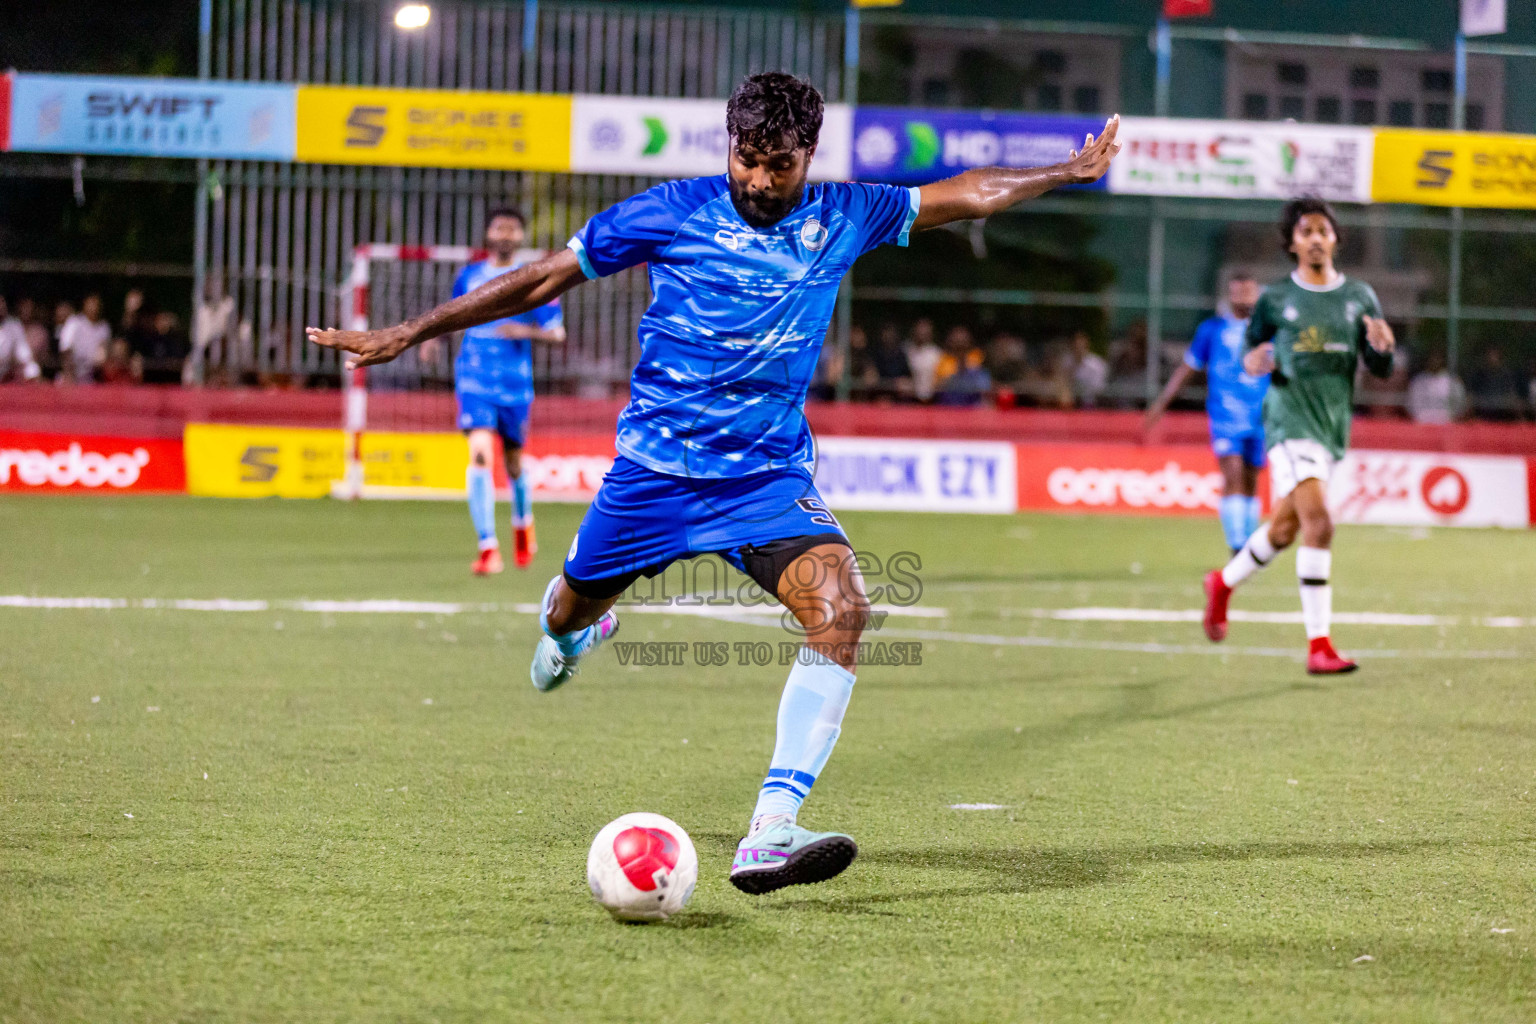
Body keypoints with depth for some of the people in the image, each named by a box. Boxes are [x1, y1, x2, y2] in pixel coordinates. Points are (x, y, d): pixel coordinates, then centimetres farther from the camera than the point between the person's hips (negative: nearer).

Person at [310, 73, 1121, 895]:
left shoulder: (841, 218, 2)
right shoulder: (672, 213, -6)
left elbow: (966, 195, 15)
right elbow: (547, 277, -1)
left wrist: (1071, 172, 16)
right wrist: (409, 334, 0)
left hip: (769, 473, 1)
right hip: (656, 465, -1)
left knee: (841, 610, -24)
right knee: (576, 606, 16)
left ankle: (768, 837, -31)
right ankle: (568, 627, 60)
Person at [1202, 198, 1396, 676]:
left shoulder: (1359, 297, 8)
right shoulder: (1275, 299, 1)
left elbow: (1381, 369, 7)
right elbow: (1251, 357, 10)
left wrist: (1381, 346, -16)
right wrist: (1255, 363, -13)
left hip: (1334, 426, 5)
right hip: (1291, 421, -5)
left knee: (1284, 529, 18)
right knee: (1319, 524, -20)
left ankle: (1223, 583, 45)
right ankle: (1319, 646, -20)